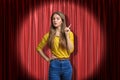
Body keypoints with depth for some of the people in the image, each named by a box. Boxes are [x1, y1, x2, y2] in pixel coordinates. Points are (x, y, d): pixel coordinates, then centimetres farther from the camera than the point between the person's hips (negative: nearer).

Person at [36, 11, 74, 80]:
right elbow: (39, 48, 12)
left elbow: (70, 50, -9)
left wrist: (67, 35, -12)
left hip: (66, 65, 1)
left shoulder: (69, 33, 1)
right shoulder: (49, 35, 1)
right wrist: (47, 59, 3)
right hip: (54, 65, -1)